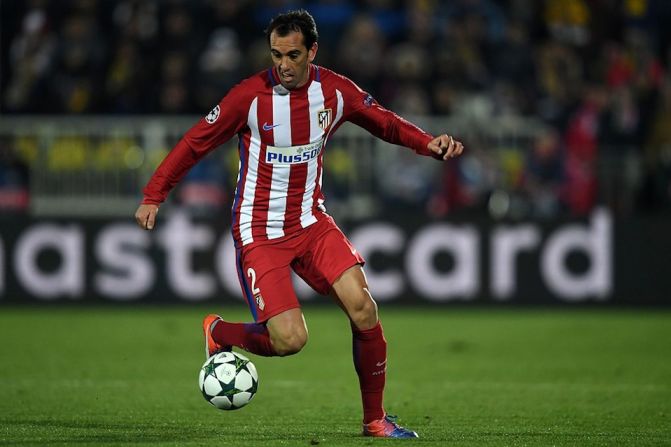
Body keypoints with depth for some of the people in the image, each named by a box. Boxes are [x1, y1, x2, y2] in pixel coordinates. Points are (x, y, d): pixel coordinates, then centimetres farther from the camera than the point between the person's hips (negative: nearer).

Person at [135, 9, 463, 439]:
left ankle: (375, 418, 1)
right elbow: (196, 143, -7)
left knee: (362, 305, -14)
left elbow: (385, 122, 12)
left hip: (311, 221, 4)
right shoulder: (251, 96, -15)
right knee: (290, 340, -15)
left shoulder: (336, 91, -4)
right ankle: (219, 332, 18)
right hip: (259, 232, -4)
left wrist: (428, 143, -5)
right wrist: (154, 196, -11)